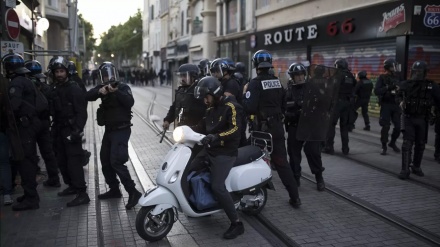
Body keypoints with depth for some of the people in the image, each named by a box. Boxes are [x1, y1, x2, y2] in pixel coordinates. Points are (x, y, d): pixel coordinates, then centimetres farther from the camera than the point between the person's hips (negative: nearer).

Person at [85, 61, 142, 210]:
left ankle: (133, 192, -14)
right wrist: (99, 91, -26)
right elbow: (88, 96, -8)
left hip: (121, 130, -7)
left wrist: (117, 91, -33)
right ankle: (114, 189, 27)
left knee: (116, 161, -17)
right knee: (105, 160, 13)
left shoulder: (123, 87, -6)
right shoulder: (101, 88, 10)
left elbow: (130, 102, -23)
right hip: (109, 130, 7)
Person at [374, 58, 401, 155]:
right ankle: (384, 147, 7)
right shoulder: (382, 78, -4)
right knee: (385, 127, -5)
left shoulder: (397, 77, 8)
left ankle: (392, 143, 28)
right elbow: (376, 91, -13)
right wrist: (388, 87, -23)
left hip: (396, 105, 4)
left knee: (398, 126, 5)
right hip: (386, 105, -4)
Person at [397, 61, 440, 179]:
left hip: (422, 119, 1)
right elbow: (399, 96, 17)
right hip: (408, 118, -1)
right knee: (407, 143, -10)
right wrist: (401, 102, 2)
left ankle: (416, 167, 29)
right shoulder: (405, 85, -3)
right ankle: (405, 170, -8)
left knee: (420, 144, 11)